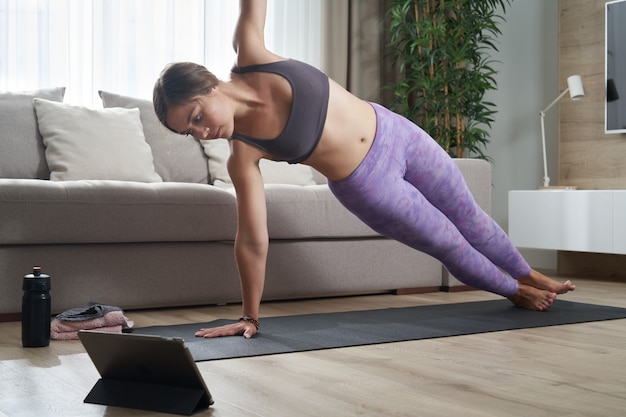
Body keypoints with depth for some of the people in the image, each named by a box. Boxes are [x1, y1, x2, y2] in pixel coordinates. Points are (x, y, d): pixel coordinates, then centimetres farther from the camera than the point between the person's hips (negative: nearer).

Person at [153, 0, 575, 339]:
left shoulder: (252, 56, -23)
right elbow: (253, 241, -20)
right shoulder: (243, 155, -24)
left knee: (468, 217, 21)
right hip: (368, 186, -2)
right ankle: (515, 290, 48)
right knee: (448, 243, 15)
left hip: (393, 132, 2)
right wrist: (250, 316, -17)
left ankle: (530, 275, 50)